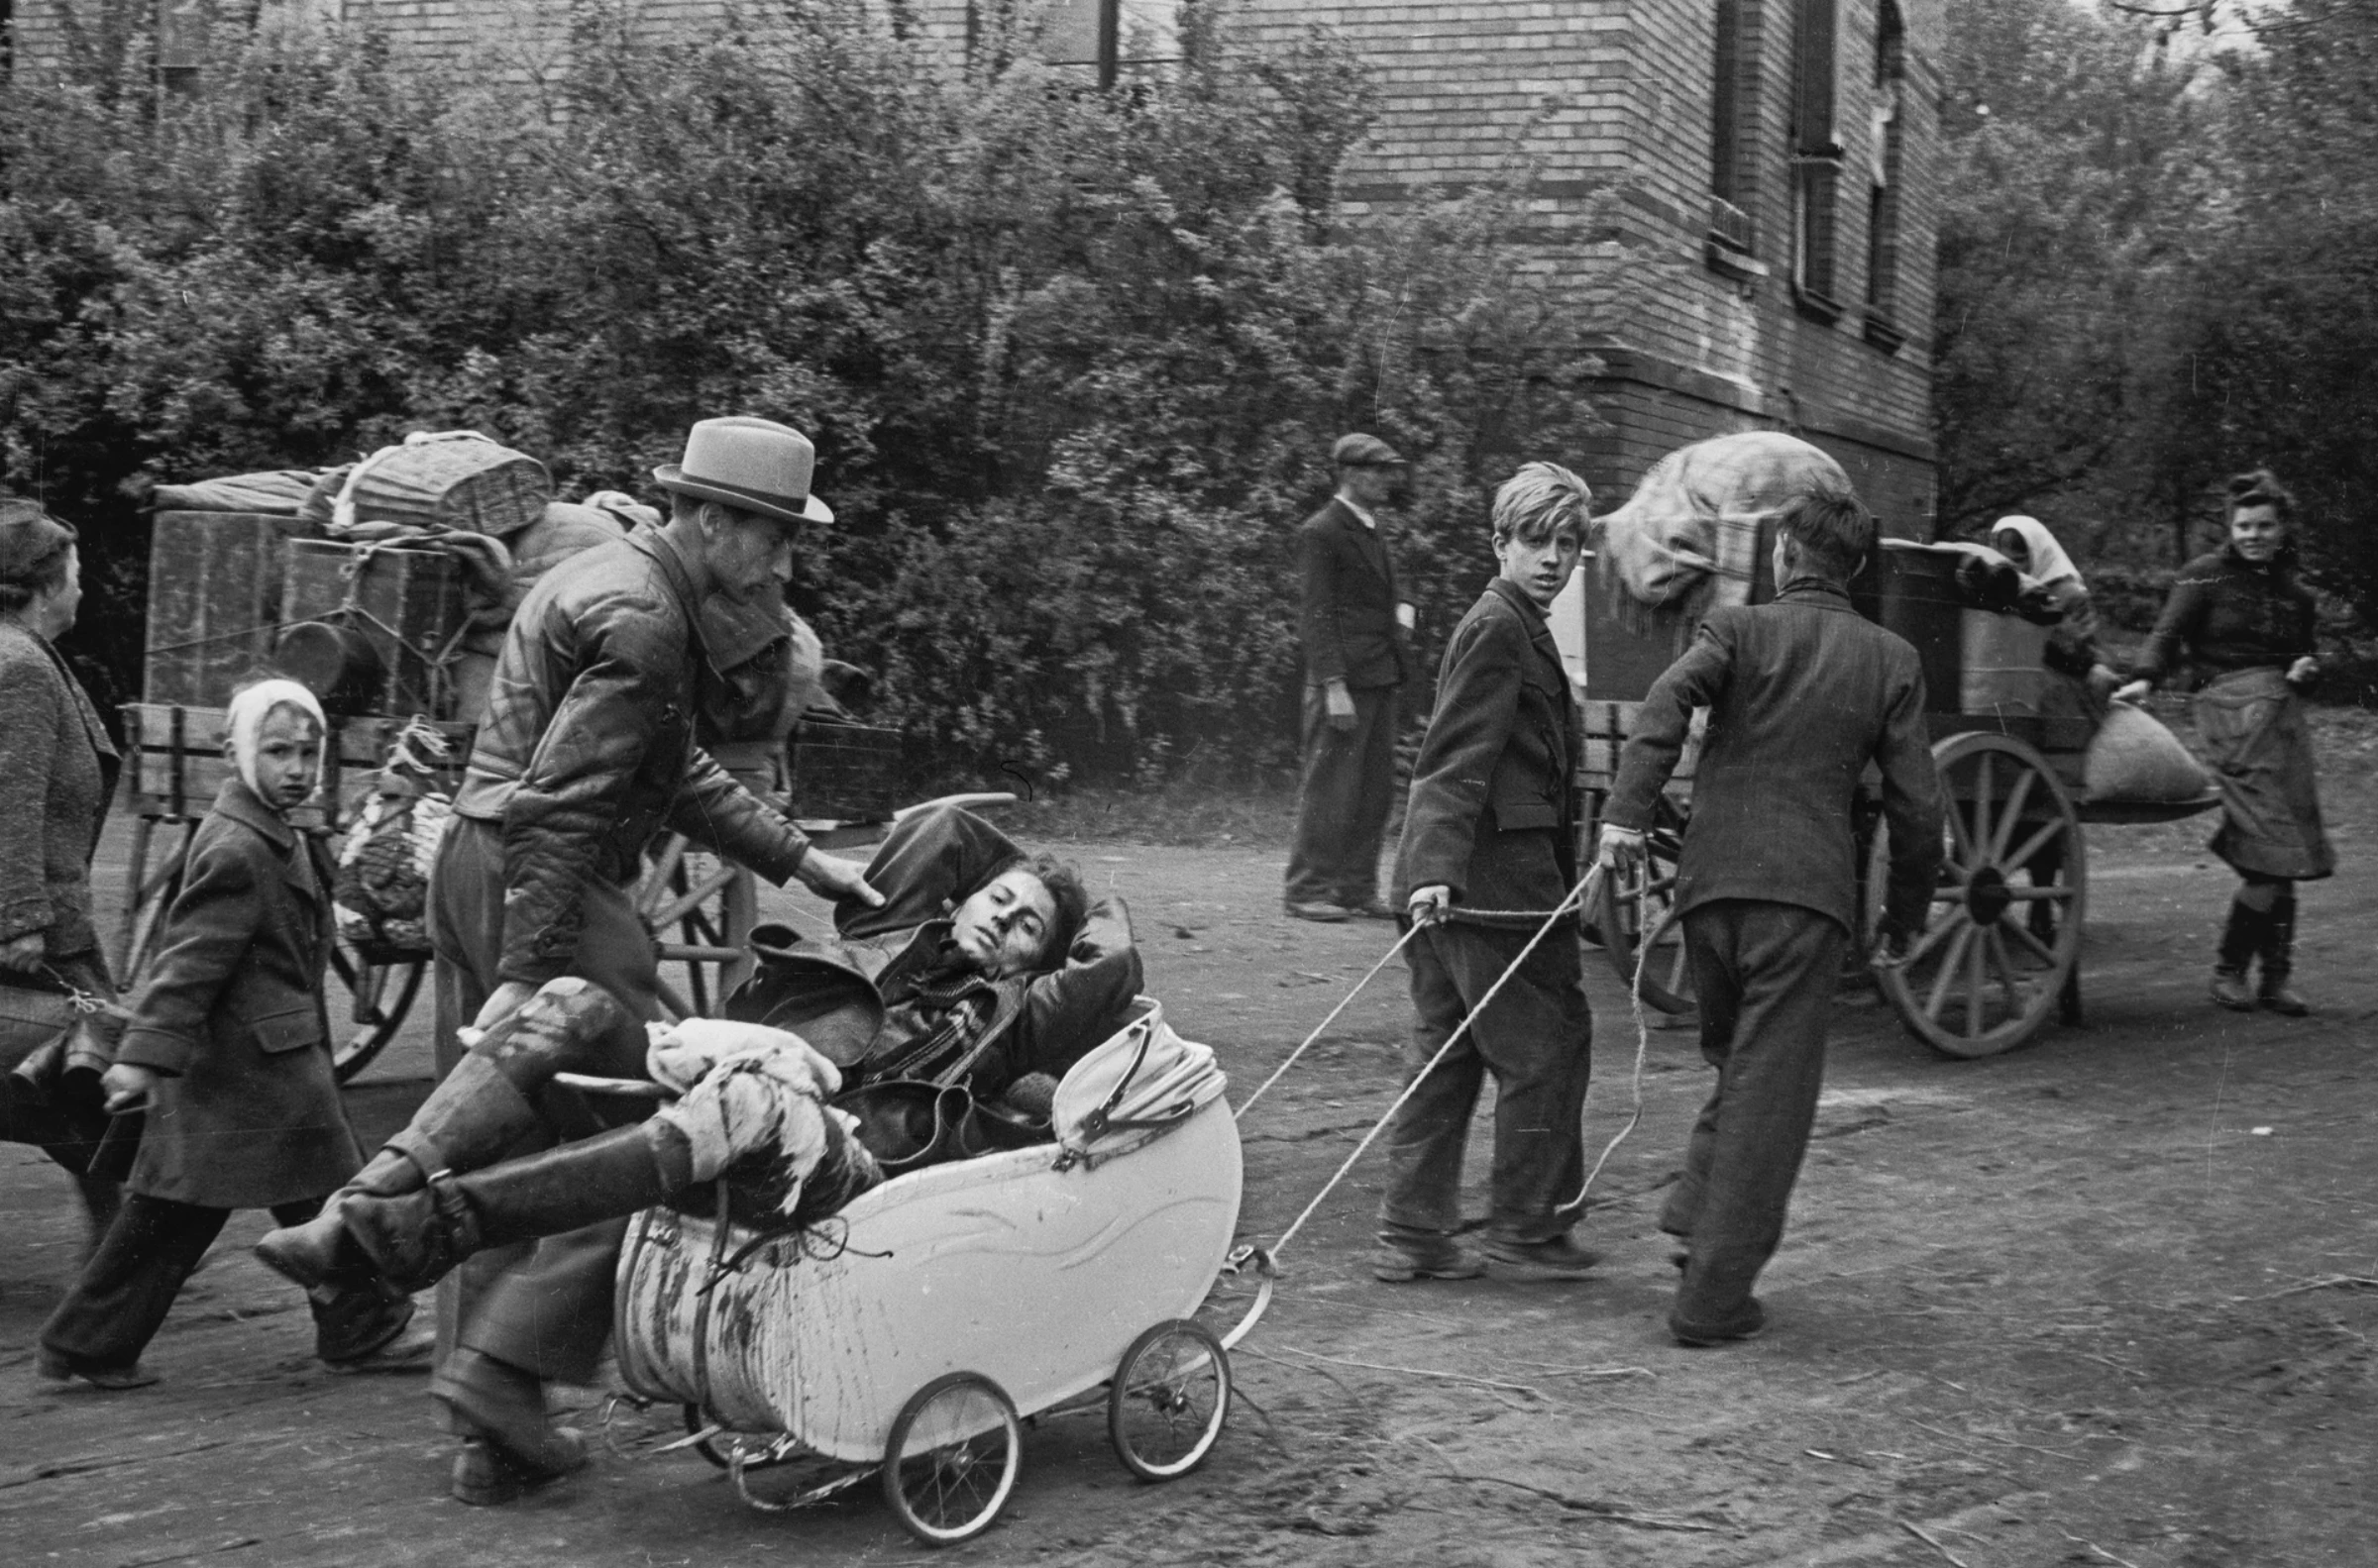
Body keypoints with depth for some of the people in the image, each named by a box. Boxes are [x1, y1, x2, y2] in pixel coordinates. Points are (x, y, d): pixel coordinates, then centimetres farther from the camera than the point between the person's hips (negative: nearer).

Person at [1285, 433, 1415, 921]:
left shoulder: (1371, 530, 19)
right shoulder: (1322, 532, -9)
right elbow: (1319, 615, -14)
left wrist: (1401, 613, 14)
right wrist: (1334, 686, -19)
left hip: (1380, 679, 9)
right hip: (1345, 680, -9)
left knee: (1376, 791, 9)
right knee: (1330, 789, -6)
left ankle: (1357, 890, 15)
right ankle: (1309, 890, 0)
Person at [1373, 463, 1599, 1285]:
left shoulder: (1517, 626, 19)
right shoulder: (1499, 628, -12)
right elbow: (1460, 757, -21)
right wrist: (1440, 867, -28)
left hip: (1455, 877, 10)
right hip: (1497, 876, -10)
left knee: (1447, 1055, 12)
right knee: (1546, 1048, 1)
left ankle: (1412, 1235, 15)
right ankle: (1526, 1233, 10)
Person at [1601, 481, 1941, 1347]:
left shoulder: (1737, 628, 6)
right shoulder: (1889, 660, 8)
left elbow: (1667, 700, -15)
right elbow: (1916, 804, 7)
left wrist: (1627, 810, -23)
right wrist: (1905, 914, 18)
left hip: (1713, 880, 1)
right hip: (1810, 889, -1)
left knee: (1734, 1060, 25)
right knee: (1770, 1089, 2)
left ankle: (1698, 1214, 10)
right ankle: (1714, 1295, 1)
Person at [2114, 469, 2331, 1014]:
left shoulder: (2295, 596, 20)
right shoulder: (2206, 575, 4)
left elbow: (2307, 655, 28)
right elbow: (2169, 632, -5)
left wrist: (2306, 668, 3)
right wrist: (2145, 677, -23)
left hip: (2283, 714, 6)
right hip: (2232, 710, -6)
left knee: (2281, 860, 4)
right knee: (2273, 852, -14)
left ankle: (2275, 977, 10)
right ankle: (2229, 967, -2)